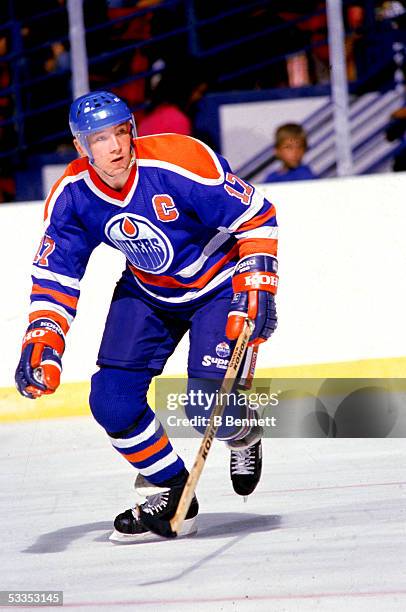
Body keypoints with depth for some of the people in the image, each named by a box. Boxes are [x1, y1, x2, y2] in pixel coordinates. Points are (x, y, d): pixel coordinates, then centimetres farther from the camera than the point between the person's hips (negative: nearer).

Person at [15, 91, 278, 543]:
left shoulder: (181, 163, -29)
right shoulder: (70, 197, -15)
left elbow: (256, 216, -19)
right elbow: (54, 276, -7)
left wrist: (256, 289, -25)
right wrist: (42, 344, -20)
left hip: (220, 282, -5)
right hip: (147, 293, 5)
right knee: (112, 399, -9)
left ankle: (245, 435, 18)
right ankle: (171, 495, 10)